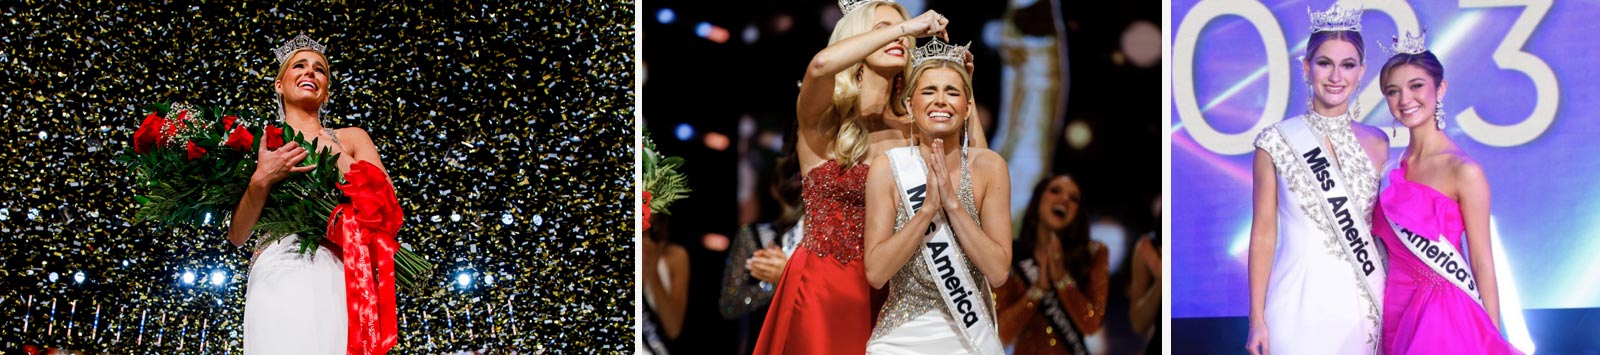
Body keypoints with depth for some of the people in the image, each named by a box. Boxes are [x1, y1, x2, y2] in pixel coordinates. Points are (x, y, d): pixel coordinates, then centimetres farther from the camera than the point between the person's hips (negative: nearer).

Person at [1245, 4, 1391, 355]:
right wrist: (1257, 319, -4)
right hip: (1300, 299, -2)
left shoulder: (1377, 144, 6)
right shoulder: (1277, 142, -2)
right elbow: (1263, 233, -1)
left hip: (1362, 300, 2)